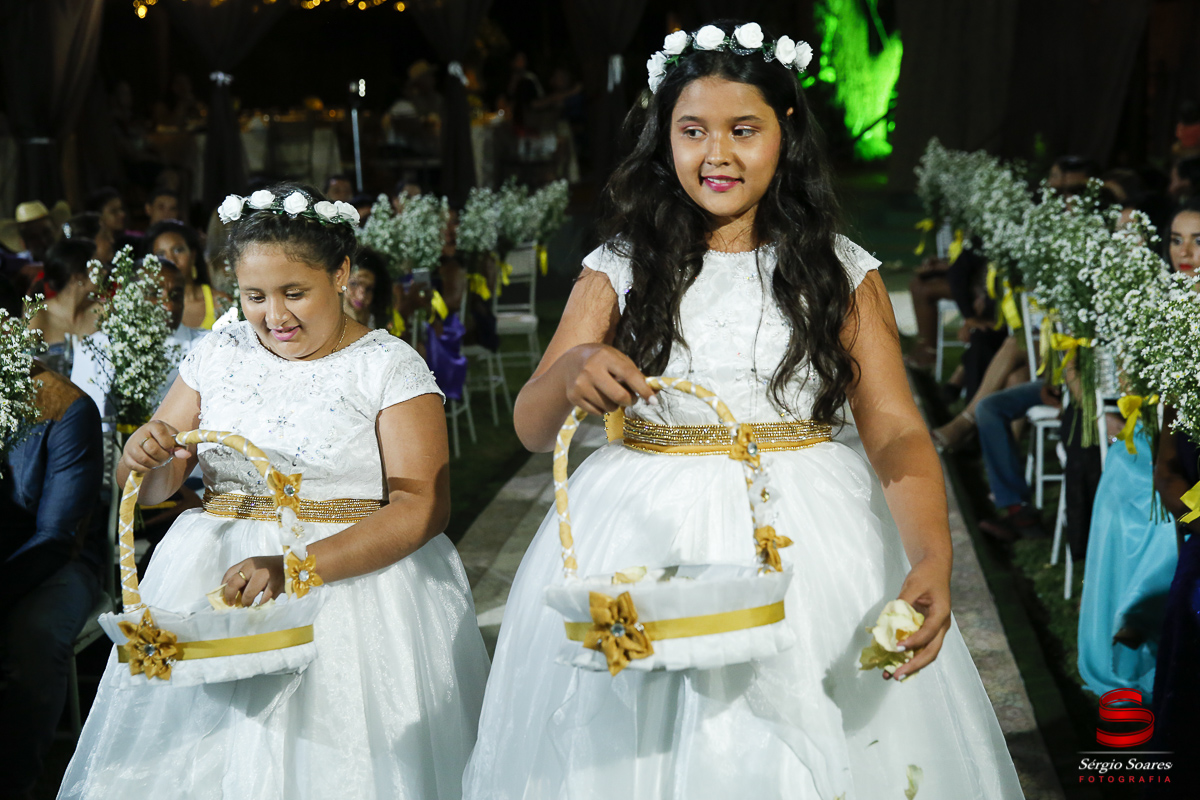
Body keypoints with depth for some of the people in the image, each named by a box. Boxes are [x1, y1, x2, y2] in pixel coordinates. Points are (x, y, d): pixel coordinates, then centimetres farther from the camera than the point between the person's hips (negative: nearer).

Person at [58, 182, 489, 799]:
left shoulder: (391, 366, -5)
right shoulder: (219, 354, 9)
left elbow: (424, 505, -15)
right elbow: (152, 488, 12)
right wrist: (143, 458, -14)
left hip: (355, 577, -4)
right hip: (213, 573, 4)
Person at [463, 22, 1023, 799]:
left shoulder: (842, 272, 2)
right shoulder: (619, 270, 3)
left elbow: (896, 430, -5)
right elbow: (531, 428, -1)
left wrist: (932, 558, -23)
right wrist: (571, 374, -25)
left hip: (808, 537, 0)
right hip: (647, 533, 1)